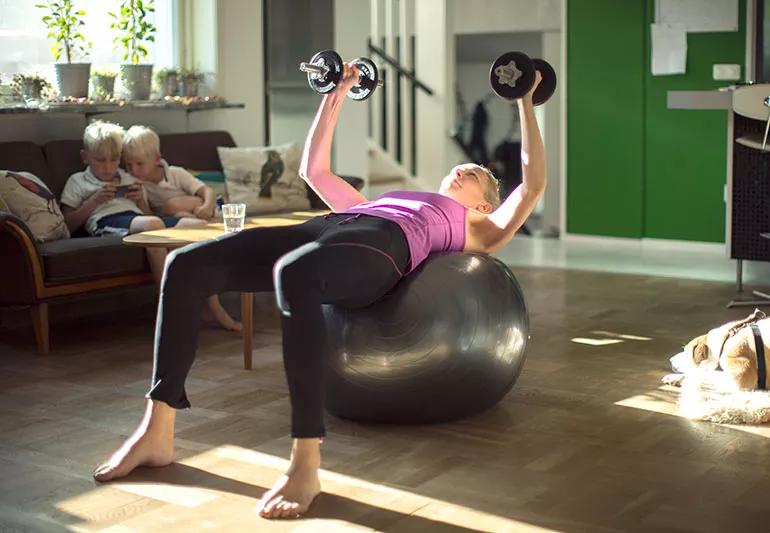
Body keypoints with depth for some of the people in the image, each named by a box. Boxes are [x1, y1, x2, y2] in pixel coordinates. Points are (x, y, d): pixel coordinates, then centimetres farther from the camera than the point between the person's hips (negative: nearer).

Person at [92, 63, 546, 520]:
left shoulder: (480, 229, 30)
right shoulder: (375, 202, 43)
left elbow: (533, 186, 18)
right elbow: (314, 169, 46)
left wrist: (526, 102, 22)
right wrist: (335, 97, 46)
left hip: (380, 245, -6)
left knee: (294, 274, -42)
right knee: (187, 264, -18)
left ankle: (305, 466, -42)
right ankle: (157, 433, -17)